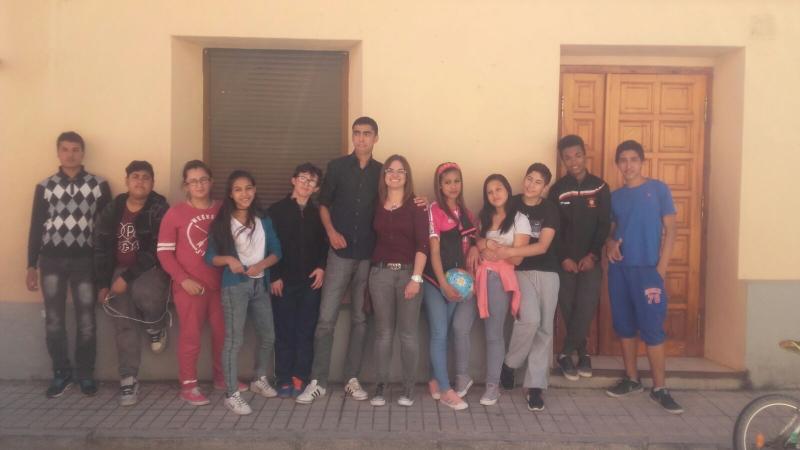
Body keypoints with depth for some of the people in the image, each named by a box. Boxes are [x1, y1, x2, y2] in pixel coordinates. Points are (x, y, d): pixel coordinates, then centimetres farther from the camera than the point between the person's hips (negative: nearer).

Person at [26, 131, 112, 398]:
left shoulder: (99, 185, 1)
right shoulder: (45, 186, 5)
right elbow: (36, 227, 7)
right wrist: (31, 265, 3)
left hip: (85, 260, -1)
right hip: (51, 260, 1)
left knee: (86, 321, 4)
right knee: (53, 321, 5)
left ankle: (85, 374, 19)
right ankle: (61, 373, 20)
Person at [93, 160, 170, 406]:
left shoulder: (159, 210, -12)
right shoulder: (112, 210, 3)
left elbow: (156, 252, -17)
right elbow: (101, 248, 5)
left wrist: (128, 278, -20)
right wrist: (103, 284, 0)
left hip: (150, 269, -4)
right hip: (120, 271, 4)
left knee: (143, 294, -35)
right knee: (123, 324, -2)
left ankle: (156, 328, 0)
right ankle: (128, 380, 7)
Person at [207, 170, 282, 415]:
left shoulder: (264, 221, 8)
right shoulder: (222, 222, -1)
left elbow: (276, 252, 7)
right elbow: (210, 257, -2)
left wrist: (262, 264, -12)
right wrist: (228, 260, -20)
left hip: (260, 284, 4)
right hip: (234, 285, -4)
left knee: (268, 336, 12)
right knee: (234, 339, -7)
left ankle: (259, 379, 34)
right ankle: (232, 394, 0)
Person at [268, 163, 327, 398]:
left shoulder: (318, 214, 10)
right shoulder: (277, 210, 2)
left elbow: (325, 244, 12)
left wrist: (321, 267, -4)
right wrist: (274, 276, -7)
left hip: (310, 281, 2)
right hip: (284, 281, -2)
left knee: (306, 332, 2)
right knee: (284, 332, 2)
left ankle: (300, 378, 9)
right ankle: (284, 380, 9)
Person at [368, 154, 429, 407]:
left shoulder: (416, 207, 0)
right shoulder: (377, 205, 9)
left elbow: (422, 245, -6)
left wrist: (416, 278, -14)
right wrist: (370, 270, -2)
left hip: (408, 272, -2)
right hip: (380, 272, 2)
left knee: (408, 333, 2)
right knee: (383, 332, 6)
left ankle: (408, 388, 12)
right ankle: (380, 387, 12)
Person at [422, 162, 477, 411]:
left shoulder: (466, 213, 13)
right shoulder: (434, 210, -6)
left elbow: (470, 246, 16)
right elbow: (434, 250, -10)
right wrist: (443, 283, -15)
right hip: (435, 281, -5)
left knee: (442, 333, 9)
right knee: (440, 334, -5)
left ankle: (435, 379, 22)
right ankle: (445, 390, 0)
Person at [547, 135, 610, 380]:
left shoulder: (600, 187, 3)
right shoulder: (557, 189, 2)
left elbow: (605, 225, 0)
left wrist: (592, 255, -10)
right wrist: (563, 258, -9)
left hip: (590, 259, 0)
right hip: (565, 260, 0)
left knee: (586, 307, -9)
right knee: (569, 309, 1)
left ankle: (565, 354, 6)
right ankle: (582, 353, 17)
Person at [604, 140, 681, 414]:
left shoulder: (658, 189, 0)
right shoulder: (615, 196, 10)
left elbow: (670, 229, -2)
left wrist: (661, 268, -9)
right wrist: (610, 244, -7)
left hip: (648, 269, -4)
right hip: (619, 269, 4)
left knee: (652, 328, -4)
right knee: (624, 326, 9)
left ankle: (659, 388, 5)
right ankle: (632, 379, 22)